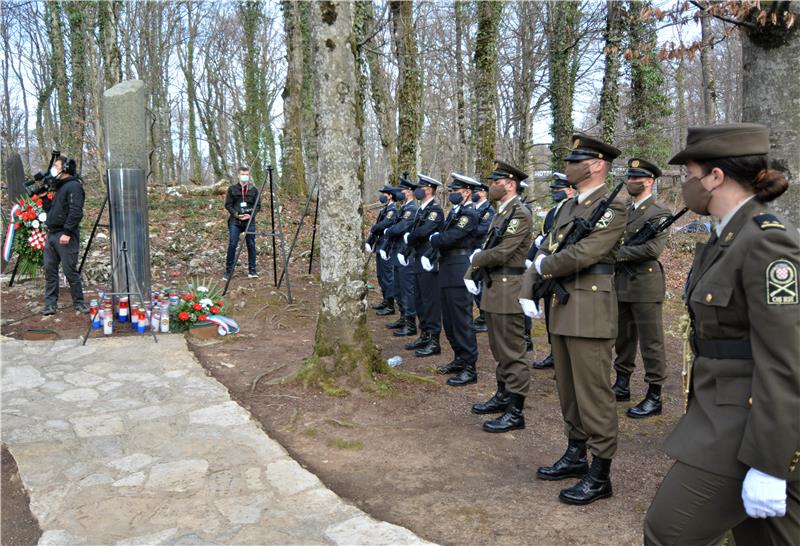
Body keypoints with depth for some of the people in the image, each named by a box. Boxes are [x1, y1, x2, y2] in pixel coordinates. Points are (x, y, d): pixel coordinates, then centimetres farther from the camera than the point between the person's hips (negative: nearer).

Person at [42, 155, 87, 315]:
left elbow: (76, 212, -19)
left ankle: (78, 302, 6)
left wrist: (67, 232, -24)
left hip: (65, 237, -9)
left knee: (70, 270, -5)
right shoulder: (59, 187, 20)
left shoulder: (74, 186, -9)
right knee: (50, 269, 7)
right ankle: (50, 303, 11)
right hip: (51, 234, 9)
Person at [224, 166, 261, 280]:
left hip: (250, 221, 1)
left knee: (251, 245, 2)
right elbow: (228, 204, 4)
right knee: (232, 245, -5)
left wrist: (250, 215, -10)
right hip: (235, 221, -1)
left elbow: (258, 206, 5)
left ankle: (252, 270, 13)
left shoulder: (254, 189, 7)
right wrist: (236, 214, -12)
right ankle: (228, 271, 2)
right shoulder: (232, 188, 5)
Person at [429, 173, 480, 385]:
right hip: (447, 272, 9)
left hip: (459, 274, -9)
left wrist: (433, 239, -2)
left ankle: (470, 369, 3)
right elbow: (443, 237, 15)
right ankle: (459, 359, 29)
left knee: (461, 320, -5)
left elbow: (449, 238, -21)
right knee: (449, 320, 16)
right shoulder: (454, 212, 16)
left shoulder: (469, 214, -13)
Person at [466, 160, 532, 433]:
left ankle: (515, 412, 3)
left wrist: (475, 260, -5)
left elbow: (501, 253, -20)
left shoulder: (520, 214, -14)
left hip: (508, 288, -10)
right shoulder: (500, 213, 16)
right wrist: (471, 272, 3)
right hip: (494, 286, 10)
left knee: (512, 350, -4)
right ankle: (503, 395, 32)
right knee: (499, 347, 18)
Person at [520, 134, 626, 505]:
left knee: (593, 393, -1)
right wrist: (528, 291, 2)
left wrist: (545, 267, -5)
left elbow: (582, 254, -22)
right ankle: (576, 456, 32)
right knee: (568, 389, 17)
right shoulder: (569, 207, 17)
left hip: (590, 312, -9)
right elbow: (544, 251, 14)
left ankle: (600, 474, 10)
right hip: (561, 308, 9)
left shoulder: (612, 207, -10)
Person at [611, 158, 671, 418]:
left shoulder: (659, 212, -8)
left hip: (645, 284, -7)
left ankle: (654, 397, 8)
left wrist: (618, 252, -16)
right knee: (623, 338, 16)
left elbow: (653, 248, -19)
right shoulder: (626, 211, 15)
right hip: (622, 284, 8)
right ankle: (622, 385, 29)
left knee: (651, 343, 0)